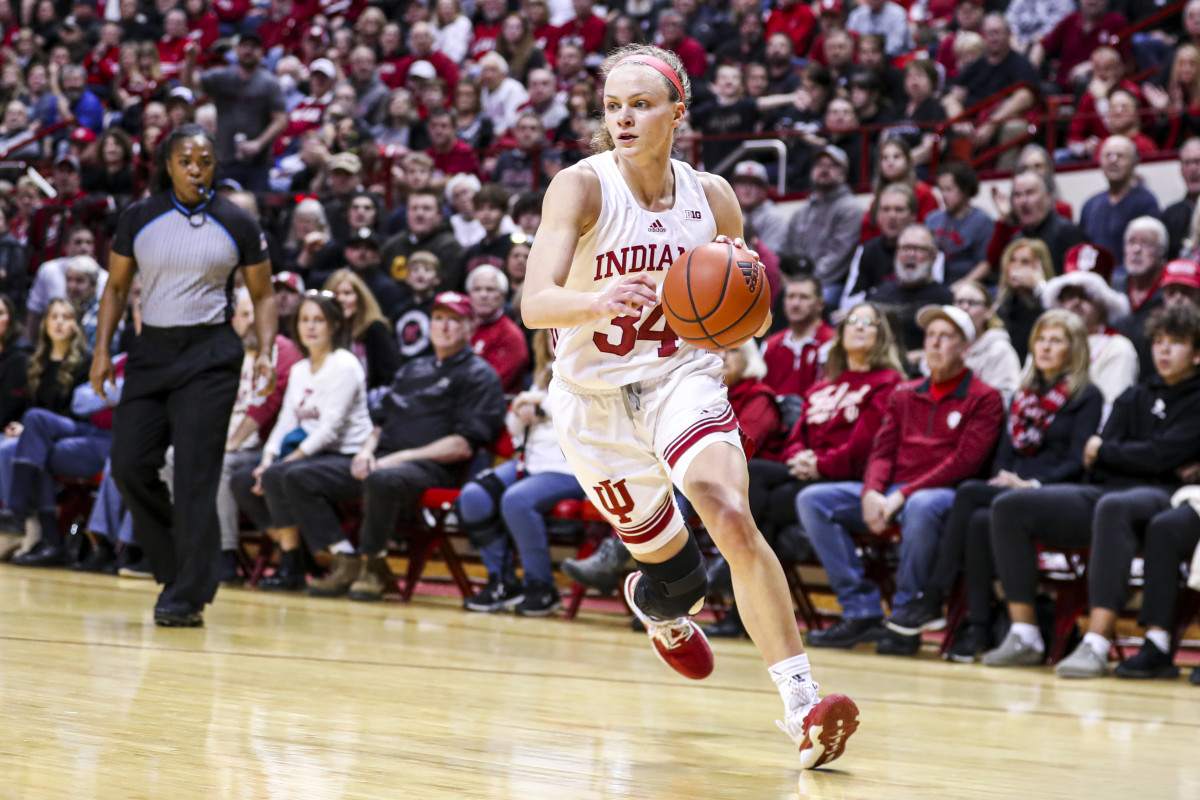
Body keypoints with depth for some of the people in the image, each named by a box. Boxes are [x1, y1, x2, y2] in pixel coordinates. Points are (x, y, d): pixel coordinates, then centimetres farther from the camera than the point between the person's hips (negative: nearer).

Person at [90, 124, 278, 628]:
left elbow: (262, 294, 8)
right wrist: (102, 350, 3)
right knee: (129, 464, -5)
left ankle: (187, 598, -4)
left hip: (210, 354, -3)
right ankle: (178, 565, 16)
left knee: (196, 475, -8)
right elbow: (116, 287, 12)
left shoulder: (237, 225, 1)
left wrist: (265, 353, -5)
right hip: (152, 350, 3)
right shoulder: (138, 219, 4)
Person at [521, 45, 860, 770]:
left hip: (682, 377, 1)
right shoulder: (582, 187, -16)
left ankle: (801, 701, -24)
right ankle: (660, 604, 55)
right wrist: (595, 301, -49)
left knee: (733, 519, -24)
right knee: (666, 552, 14)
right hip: (593, 392, 0)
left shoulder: (713, 198, -6)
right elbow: (534, 306, -28)